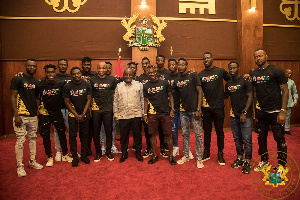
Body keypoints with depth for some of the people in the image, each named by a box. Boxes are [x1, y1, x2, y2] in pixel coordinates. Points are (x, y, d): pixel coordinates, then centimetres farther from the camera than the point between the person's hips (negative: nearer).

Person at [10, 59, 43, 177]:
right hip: (21, 115, -6)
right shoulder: (18, 79, -5)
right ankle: (20, 166, 9)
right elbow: (13, 97, -8)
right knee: (20, 140, -2)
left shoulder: (36, 82, 12)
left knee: (33, 138, 13)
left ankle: (32, 161, 26)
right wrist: (16, 115, -14)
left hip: (33, 115, 6)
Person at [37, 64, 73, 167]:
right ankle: (49, 157, 23)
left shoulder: (60, 84, -4)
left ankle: (65, 155, 24)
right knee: (46, 136, 8)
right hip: (44, 114, -1)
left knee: (62, 134, 8)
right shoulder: (40, 85, -7)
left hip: (57, 113, 1)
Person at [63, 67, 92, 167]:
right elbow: (67, 102, -4)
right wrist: (76, 115, -8)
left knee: (84, 134, 6)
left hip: (85, 114, 1)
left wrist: (83, 114, -8)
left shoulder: (87, 84, -3)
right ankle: (74, 157, 12)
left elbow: (88, 100, -1)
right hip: (72, 114, -1)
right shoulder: (67, 86, -5)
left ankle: (84, 155, 19)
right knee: (72, 135, 1)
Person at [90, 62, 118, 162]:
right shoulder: (92, 80, 6)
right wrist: (90, 106, 4)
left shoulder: (112, 80, 5)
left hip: (108, 109, -1)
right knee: (96, 132, 6)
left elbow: (115, 94, 11)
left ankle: (108, 152, 22)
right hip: (96, 109, 1)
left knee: (109, 131, 6)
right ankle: (98, 153, 21)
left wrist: (114, 106, 5)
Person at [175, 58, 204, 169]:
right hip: (183, 111, 5)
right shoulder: (177, 80, 10)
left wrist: (198, 109, -13)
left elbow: (200, 92, -7)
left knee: (198, 134, 0)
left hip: (194, 110, -5)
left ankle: (199, 158, 11)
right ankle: (186, 156, 25)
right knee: (185, 134, 12)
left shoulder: (193, 76, -4)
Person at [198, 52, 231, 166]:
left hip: (218, 106, -2)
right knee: (207, 131, 11)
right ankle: (206, 153, 25)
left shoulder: (221, 71, 2)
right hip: (206, 107, 2)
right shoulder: (200, 74, 7)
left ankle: (220, 154, 21)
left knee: (219, 131, 7)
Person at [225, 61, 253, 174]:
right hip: (233, 115, 6)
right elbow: (226, 96, 23)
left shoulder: (245, 81, -6)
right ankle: (240, 158, 28)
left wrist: (244, 113, -14)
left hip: (246, 115, -5)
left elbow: (250, 97, -9)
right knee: (237, 139, 14)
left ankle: (247, 162, 11)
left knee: (247, 140, -2)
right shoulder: (228, 83, 11)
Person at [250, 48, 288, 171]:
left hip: (275, 111, -4)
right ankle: (264, 161, 30)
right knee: (261, 138, 13)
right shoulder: (253, 73, 9)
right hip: (261, 112, 5)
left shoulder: (276, 71, -5)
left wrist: (283, 111, -13)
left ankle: (282, 165, 19)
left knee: (279, 138, 3)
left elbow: (285, 91, -7)